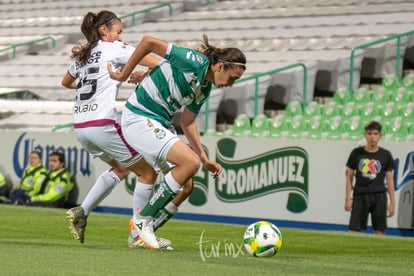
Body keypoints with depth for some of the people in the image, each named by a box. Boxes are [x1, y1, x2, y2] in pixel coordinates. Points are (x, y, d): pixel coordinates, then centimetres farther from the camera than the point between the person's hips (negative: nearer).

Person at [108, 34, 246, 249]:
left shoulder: (205, 89, 10)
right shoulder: (196, 62, -18)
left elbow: (187, 122, 19)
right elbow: (148, 42, -19)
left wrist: (205, 159, 14)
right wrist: (123, 76, -12)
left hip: (159, 125, 10)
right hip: (139, 119, -10)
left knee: (185, 185, 3)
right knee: (190, 162, -22)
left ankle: (141, 232, 14)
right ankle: (143, 218, -9)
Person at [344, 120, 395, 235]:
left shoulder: (385, 155, 4)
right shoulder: (356, 153, 4)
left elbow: (389, 179, 7)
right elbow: (349, 177, 7)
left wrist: (392, 202, 3)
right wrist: (348, 198, 1)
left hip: (379, 196, 0)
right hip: (360, 196, 0)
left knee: (379, 231, -1)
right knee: (353, 229, -2)